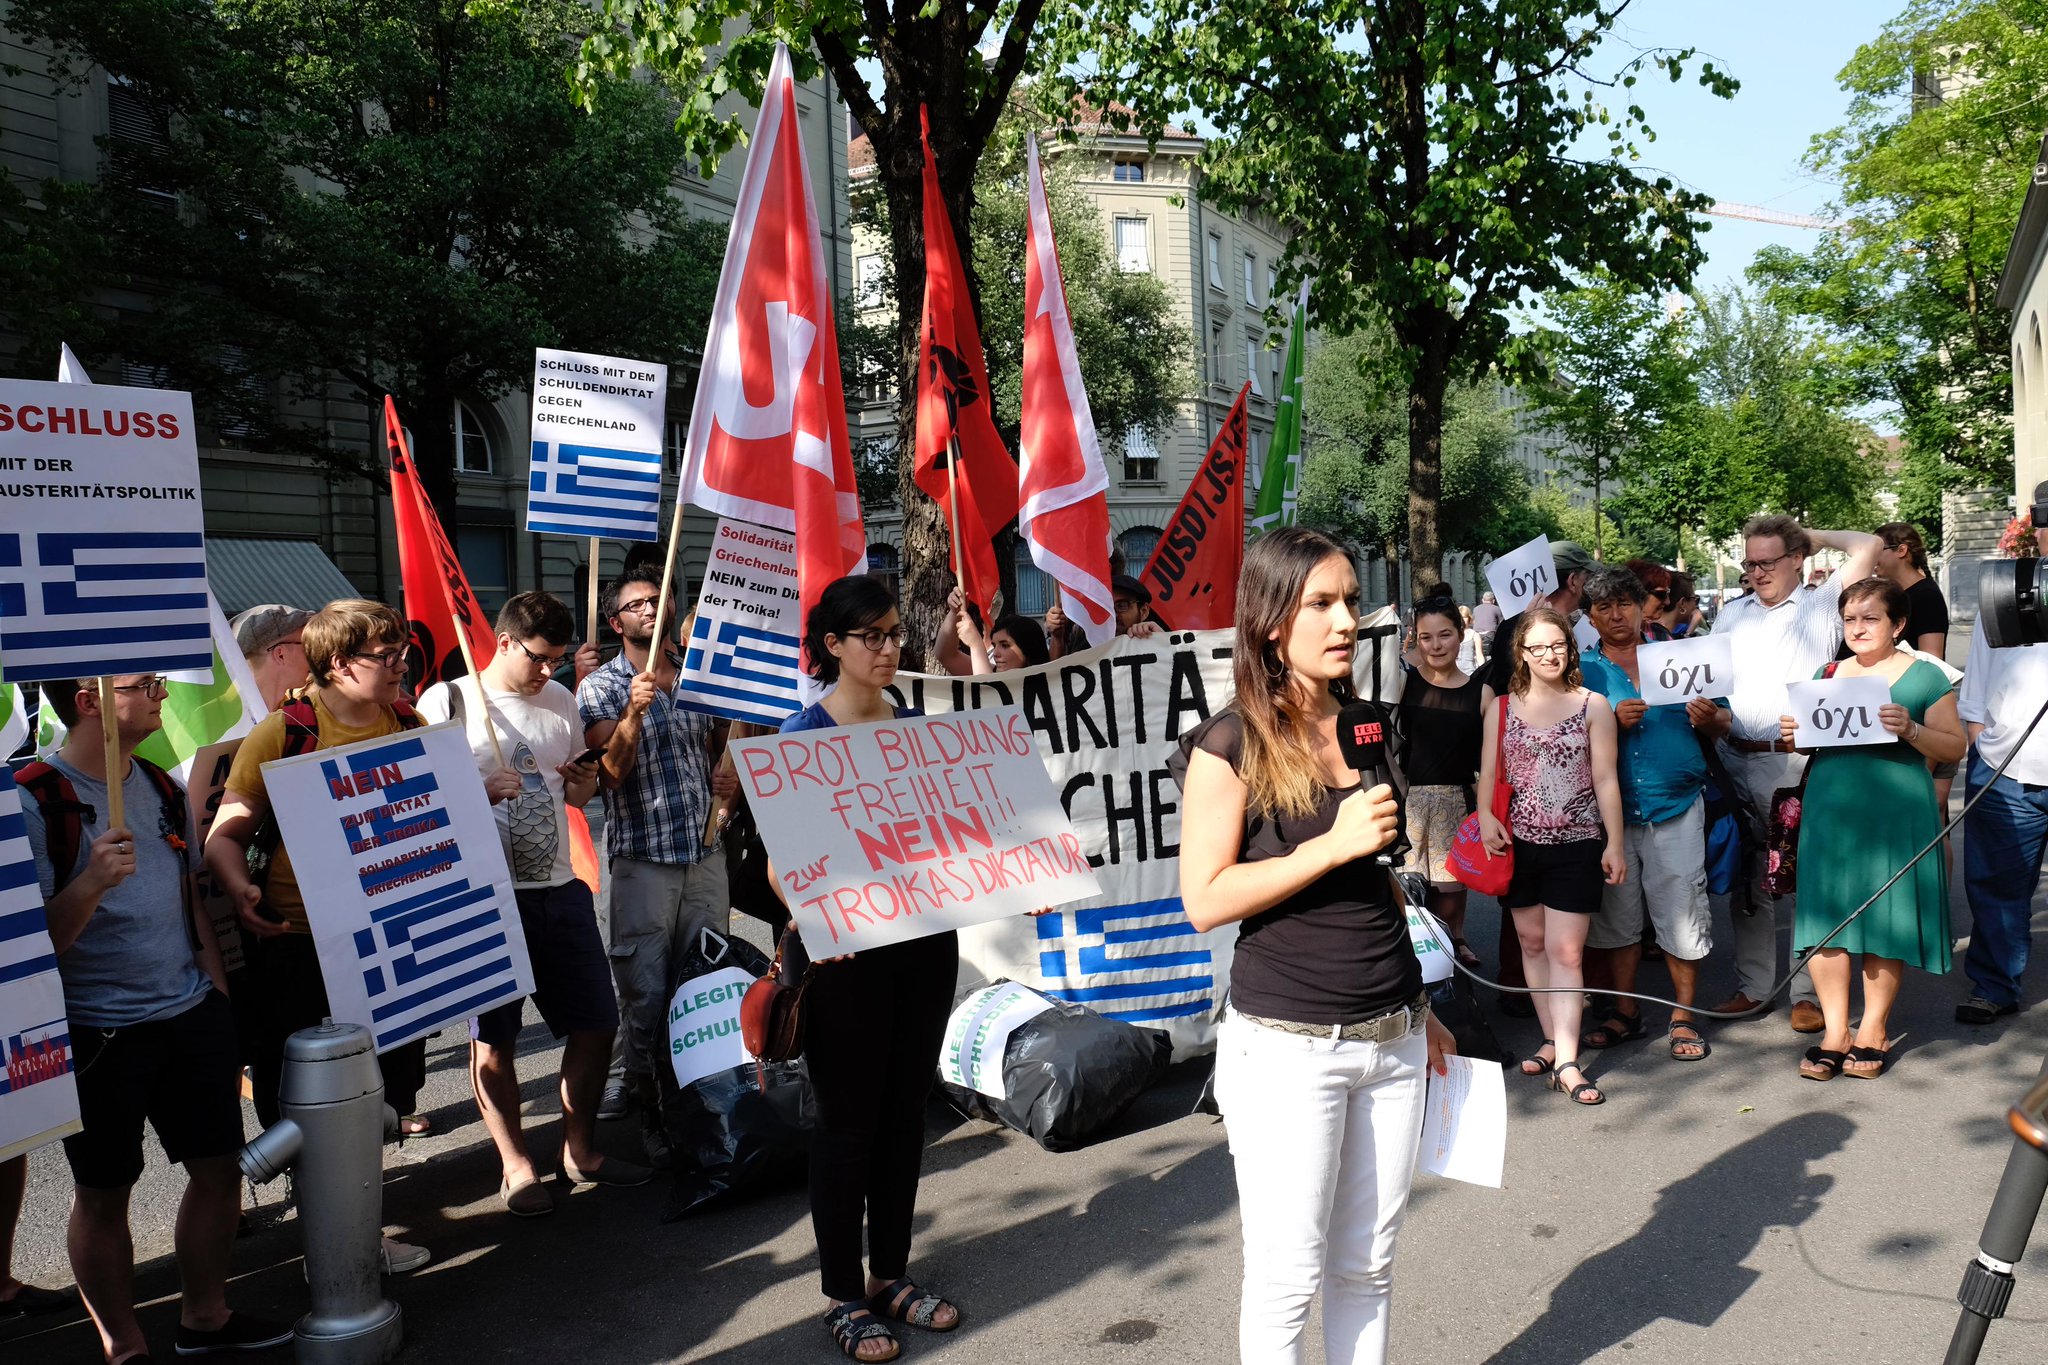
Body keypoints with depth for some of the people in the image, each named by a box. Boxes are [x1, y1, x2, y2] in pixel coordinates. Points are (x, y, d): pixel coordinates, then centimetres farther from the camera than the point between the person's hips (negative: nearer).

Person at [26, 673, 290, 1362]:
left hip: (193, 1015, 6)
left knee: (219, 1166, 11)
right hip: (99, 1032, -6)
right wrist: (91, 882, -32)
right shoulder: (35, 799, -12)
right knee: (103, 1194, 8)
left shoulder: (162, 786, 7)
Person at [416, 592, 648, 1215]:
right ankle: (516, 1166, 21)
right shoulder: (446, 702, -5)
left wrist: (584, 782, -2)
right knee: (493, 1038, 4)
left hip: (559, 889, 5)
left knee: (597, 1022, 8)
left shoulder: (561, 701, 11)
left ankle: (580, 1150, 26)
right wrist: (480, 792, -22)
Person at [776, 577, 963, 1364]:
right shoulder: (803, 734, -7)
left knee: (905, 1112, 14)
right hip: (848, 948, -5)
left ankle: (891, 1275, 30)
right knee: (848, 1120, 5)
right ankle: (844, 1296, 20)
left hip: (925, 939, 5)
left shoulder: (918, 727, 8)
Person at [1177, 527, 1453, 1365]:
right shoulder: (1231, 745, -10)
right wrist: (1332, 845, -20)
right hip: (1286, 1045, -5)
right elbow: (1205, 901, -15)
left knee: (1366, 1266, 15)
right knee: (1288, 1276, 6)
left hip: (1392, 1039, 5)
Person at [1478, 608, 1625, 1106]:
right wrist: (1486, 816, -15)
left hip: (1577, 845, -3)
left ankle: (1567, 1062, -6)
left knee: (1566, 951, -6)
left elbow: (1605, 779, 0)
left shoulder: (1593, 705, 0)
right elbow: (1488, 771, 3)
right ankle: (1554, 1041, 23)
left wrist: (1614, 843, -2)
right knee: (1531, 941, 10)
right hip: (1520, 841, 3)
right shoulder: (1502, 708, 6)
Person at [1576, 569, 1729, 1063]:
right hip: (1609, 812, 1)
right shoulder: (1582, 669, 4)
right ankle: (1625, 1012, 24)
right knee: (1616, 914, 10)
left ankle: (1683, 1017, 17)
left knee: (1682, 912, 2)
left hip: (1676, 807, -1)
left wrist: (1710, 718, -13)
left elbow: (1723, 723, 9)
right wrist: (1614, 721, -17)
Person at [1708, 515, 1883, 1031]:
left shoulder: (1821, 606, 2)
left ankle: (1808, 992, 10)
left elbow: (1868, 546, -8)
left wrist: (1815, 536, 7)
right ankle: (1753, 987, 20)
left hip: (1796, 763, -4)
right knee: (1746, 882, 11)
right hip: (1736, 761, 5)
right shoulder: (1732, 615, 16)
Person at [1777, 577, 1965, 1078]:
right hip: (1829, 811, 3)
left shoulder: (1925, 676, 2)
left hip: (1895, 814, -3)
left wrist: (1911, 730, -20)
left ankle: (1872, 1031, 17)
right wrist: (1792, 733, -2)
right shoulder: (1827, 675, 13)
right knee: (1825, 918, 0)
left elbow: (1954, 748, -2)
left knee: (1886, 921, 3)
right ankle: (1835, 1032, 10)